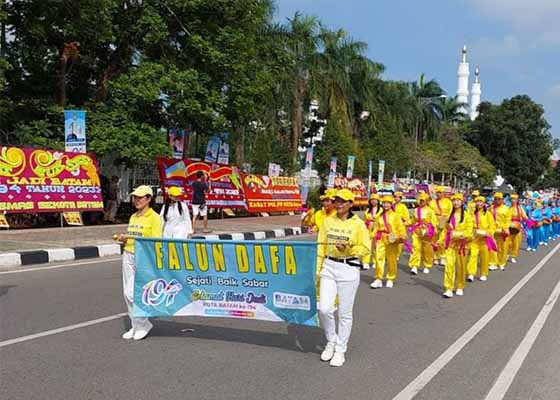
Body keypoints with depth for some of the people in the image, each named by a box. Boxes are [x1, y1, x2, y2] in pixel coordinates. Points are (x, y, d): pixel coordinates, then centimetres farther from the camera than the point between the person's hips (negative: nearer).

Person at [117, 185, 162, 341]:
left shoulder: (154, 217, -6)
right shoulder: (133, 217, 14)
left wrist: (143, 240, -25)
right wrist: (124, 239, 2)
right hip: (128, 256, 7)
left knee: (133, 293, -10)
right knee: (127, 293, 6)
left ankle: (143, 325, 9)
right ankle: (136, 326, 20)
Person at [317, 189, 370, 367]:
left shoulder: (358, 224, -5)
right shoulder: (328, 221, 6)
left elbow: (366, 248, -4)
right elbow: (321, 246, 8)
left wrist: (348, 249, -21)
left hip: (349, 269, -3)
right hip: (329, 267, 3)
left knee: (345, 312, 5)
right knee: (324, 309, -4)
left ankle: (340, 350, 21)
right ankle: (331, 341, 23)